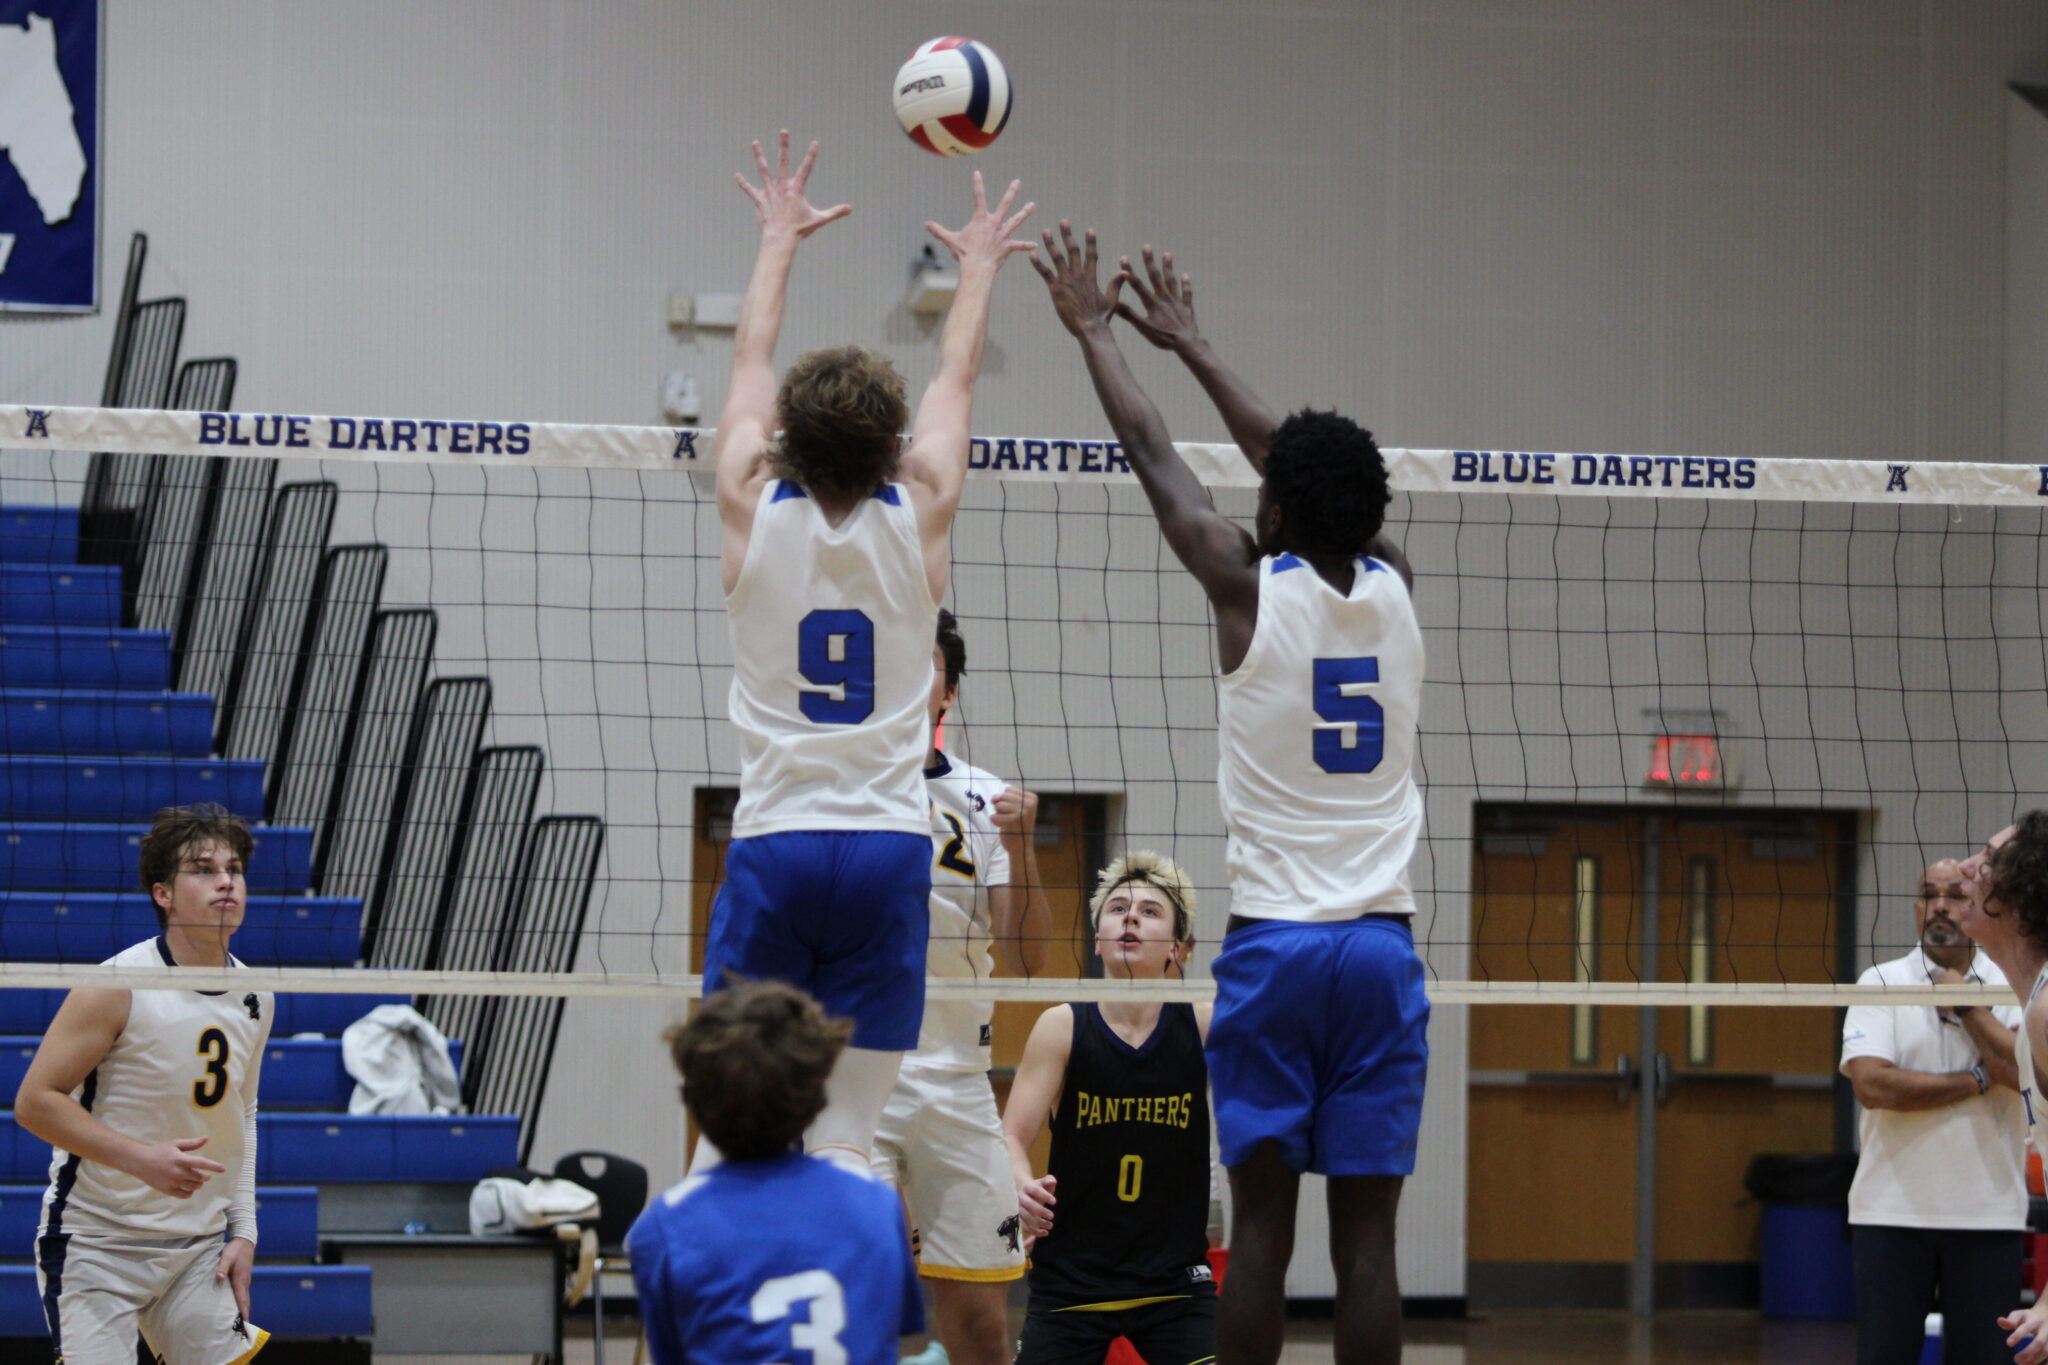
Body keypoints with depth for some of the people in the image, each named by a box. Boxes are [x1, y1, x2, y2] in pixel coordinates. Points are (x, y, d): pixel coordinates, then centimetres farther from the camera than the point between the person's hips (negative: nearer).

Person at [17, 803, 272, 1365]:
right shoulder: (117, 987, -15)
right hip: (94, 1246, -6)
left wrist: (243, 1232, 10)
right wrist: (144, 1159, -24)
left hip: (198, 1250, 6)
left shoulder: (254, 998, 5)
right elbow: (35, 1101, -15)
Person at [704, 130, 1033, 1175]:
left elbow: (751, 362, 16)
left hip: (773, 844, 0)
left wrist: (780, 239, 31)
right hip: (886, 848, 0)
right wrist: (979, 267, 35)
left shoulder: (755, 511, -2)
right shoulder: (918, 517, -1)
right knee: (842, 1137, -1)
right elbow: (955, 380, 17)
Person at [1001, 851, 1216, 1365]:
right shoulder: (1063, 1027, -5)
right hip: (1069, 1279, 0)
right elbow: (1013, 1135, -10)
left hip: (1174, 1282, 0)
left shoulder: (1203, 1026, -3)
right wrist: (1022, 1187, -31)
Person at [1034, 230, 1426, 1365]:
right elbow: (1305, 466, 22)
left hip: (1273, 941, -3)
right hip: (1382, 942, 3)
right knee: (1366, 1232, 0)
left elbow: (1152, 456, 8)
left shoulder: (1250, 587, -5)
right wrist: (1189, 345, 33)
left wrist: (1094, 333, 23)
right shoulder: (1393, 590, 7)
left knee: (1261, 1221, -1)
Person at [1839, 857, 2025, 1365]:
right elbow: (1871, 1084, -12)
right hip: (1891, 1209, -1)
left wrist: (1966, 1004, -8)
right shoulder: (1881, 983, 2)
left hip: (1988, 1213, 1)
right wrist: (1976, 1081, -9)